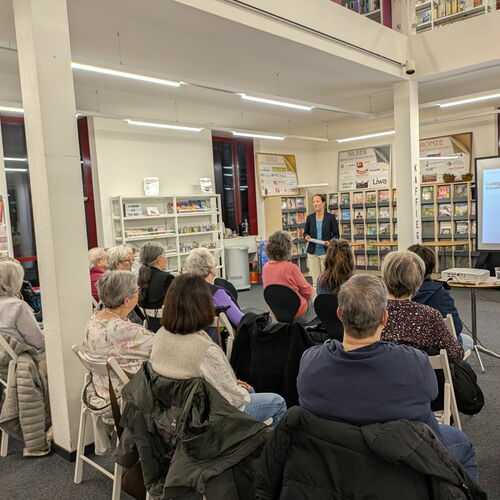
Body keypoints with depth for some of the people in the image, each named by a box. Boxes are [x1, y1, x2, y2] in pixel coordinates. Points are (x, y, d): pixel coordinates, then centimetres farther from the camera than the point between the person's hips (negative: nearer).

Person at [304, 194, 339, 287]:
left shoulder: (330, 217, -3)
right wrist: (306, 236, -8)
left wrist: (330, 242, -18)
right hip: (312, 252, 3)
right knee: (314, 278, 4)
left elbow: (336, 235, 1)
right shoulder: (310, 217, 4)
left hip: (326, 252, -2)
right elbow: (305, 232, 15)